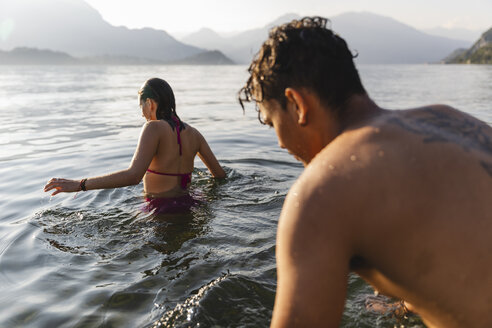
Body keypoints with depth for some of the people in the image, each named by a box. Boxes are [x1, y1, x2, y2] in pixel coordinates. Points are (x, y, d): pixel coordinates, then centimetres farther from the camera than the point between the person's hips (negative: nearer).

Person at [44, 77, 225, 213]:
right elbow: (220, 174, 10)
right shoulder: (193, 133, 5)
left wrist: (79, 184, -21)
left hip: (160, 210, -7)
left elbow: (133, 175, -26)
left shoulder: (154, 128, -13)